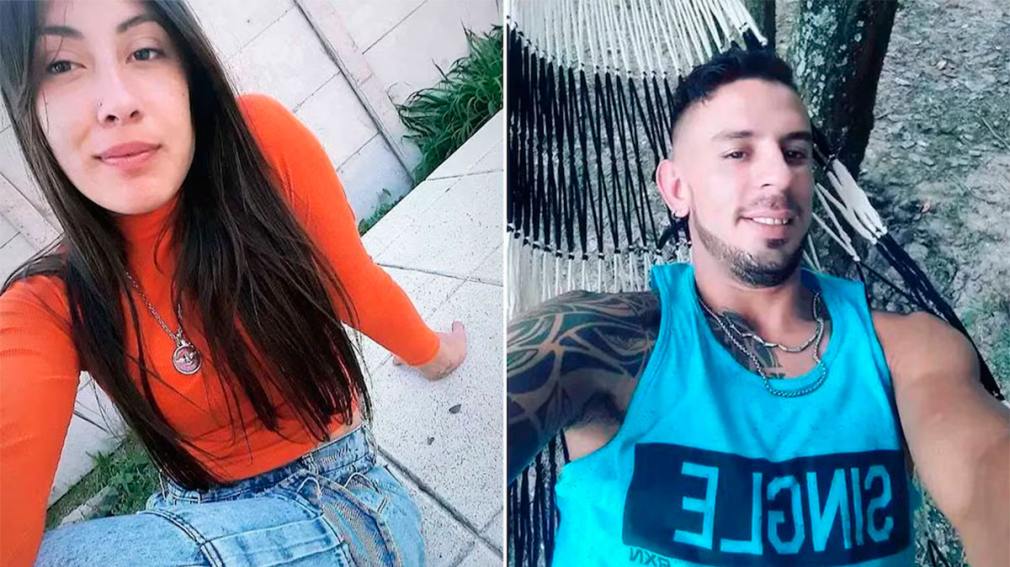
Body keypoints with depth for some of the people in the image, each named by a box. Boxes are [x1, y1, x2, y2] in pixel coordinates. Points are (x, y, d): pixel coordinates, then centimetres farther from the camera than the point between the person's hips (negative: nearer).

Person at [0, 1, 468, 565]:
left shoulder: (259, 140, -17)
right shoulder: (48, 306, -10)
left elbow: (356, 286, 0)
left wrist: (435, 353, 16)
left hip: (342, 502, -3)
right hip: (194, 515, 4)